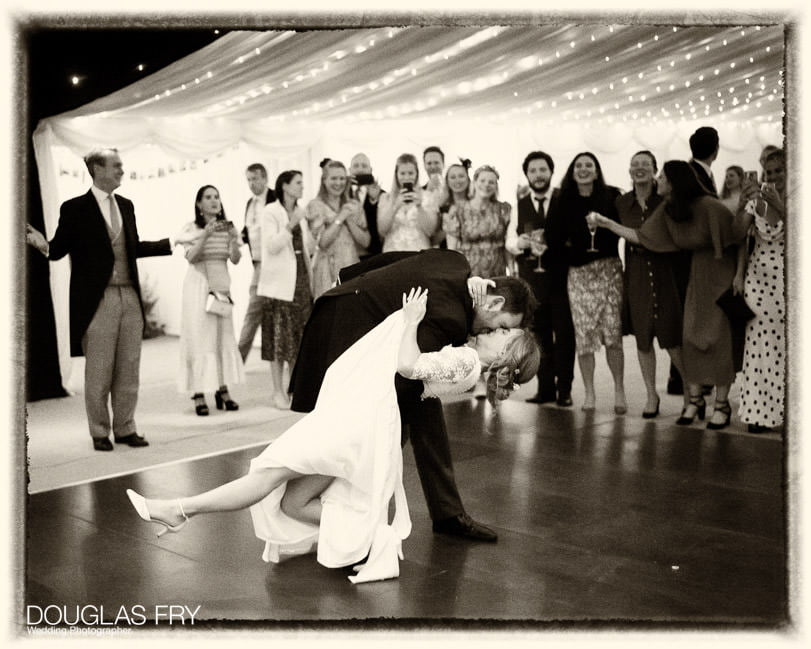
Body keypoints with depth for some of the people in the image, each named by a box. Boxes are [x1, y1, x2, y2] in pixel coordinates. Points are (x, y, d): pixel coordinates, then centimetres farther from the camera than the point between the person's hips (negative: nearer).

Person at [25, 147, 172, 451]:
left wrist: (171, 244, 17)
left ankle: (125, 429, 21)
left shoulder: (126, 205, 12)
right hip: (98, 300, -5)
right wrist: (43, 245, -23)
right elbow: (59, 249, -1)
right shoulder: (75, 208, -3)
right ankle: (100, 433, 18)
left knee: (129, 370, 9)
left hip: (130, 298, 5)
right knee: (98, 372, 4)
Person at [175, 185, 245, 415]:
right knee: (198, 336, -6)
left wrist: (233, 239, -17)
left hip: (221, 285, 4)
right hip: (198, 284, -4)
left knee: (224, 336, 1)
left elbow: (235, 259, 0)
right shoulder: (191, 228, 1)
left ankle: (223, 390, 8)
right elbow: (191, 257, -13)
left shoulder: (227, 227, 11)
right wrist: (206, 235, -24)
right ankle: (199, 394, -5)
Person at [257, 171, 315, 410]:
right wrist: (291, 225, -23)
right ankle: (278, 392, 1)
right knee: (279, 337, -4)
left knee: (300, 336, 6)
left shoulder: (300, 213, 16)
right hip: (280, 281, -6)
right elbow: (272, 246, -14)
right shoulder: (271, 212, -4)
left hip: (301, 278, 6)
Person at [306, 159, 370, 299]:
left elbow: (365, 241, 6)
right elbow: (322, 241, -9)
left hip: (352, 267, 4)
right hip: (327, 270, -4)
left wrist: (349, 220, -6)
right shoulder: (316, 205, 1)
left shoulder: (354, 205, 13)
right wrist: (340, 218, -10)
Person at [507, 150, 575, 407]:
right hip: (531, 278, 2)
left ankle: (564, 389, 11)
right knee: (539, 335, 7)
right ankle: (545, 387, 16)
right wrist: (519, 243, -14)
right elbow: (509, 242, 7)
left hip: (560, 277, -2)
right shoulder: (520, 205, 11)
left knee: (564, 333, 1)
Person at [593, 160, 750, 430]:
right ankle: (695, 400, 14)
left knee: (719, 336, -3)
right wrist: (608, 224, 2)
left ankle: (722, 404, 7)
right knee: (690, 336, 2)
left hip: (721, 270, -6)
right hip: (697, 272, 6)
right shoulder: (667, 209, -3)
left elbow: (738, 232, -18)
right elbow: (641, 236, 1)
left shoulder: (708, 206, -22)